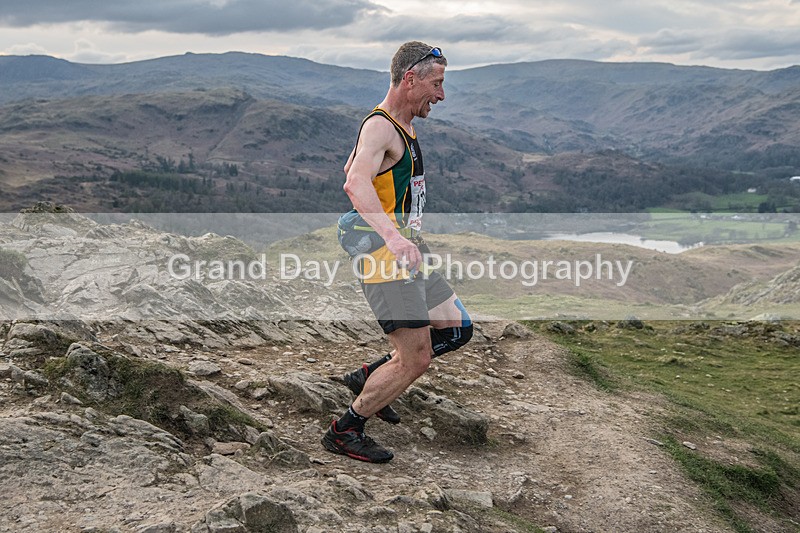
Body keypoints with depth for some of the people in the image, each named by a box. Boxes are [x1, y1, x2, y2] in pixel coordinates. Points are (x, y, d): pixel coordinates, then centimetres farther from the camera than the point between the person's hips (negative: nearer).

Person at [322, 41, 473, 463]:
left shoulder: (402, 128, 15)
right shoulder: (380, 127, -16)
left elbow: (350, 169, 30)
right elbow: (355, 184, -35)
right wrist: (392, 235, -50)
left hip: (406, 248, 10)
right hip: (385, 254, -10)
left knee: (457, 330, 12)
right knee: (416, 359, -9)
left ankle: (369, 377, 21)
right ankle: (344, 432, 7)